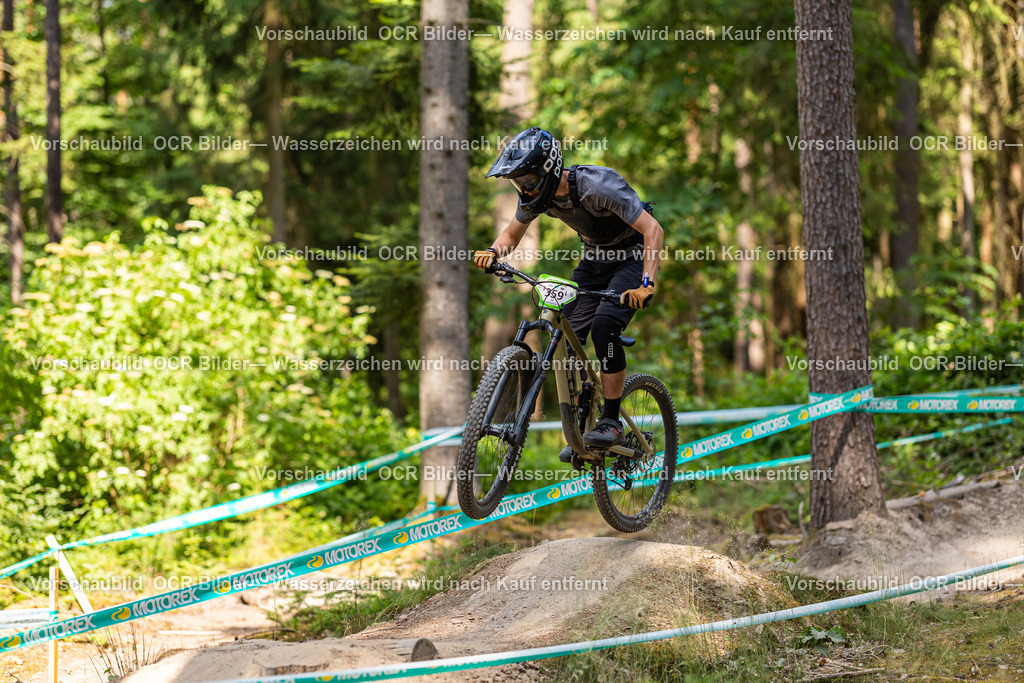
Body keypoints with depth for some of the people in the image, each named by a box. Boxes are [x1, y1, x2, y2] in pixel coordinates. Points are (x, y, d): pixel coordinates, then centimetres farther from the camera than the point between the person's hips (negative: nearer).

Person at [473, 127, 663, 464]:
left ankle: (611, 422, -17)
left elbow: (653, 230, -35)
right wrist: (493, 252, -19)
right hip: (594, 257, 7)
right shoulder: (537, 194, -13)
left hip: (633, 255, -6)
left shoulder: (597, 185, -33)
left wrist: (646, 284, -46)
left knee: (604, 324, -28)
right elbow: (512, 234, 5)